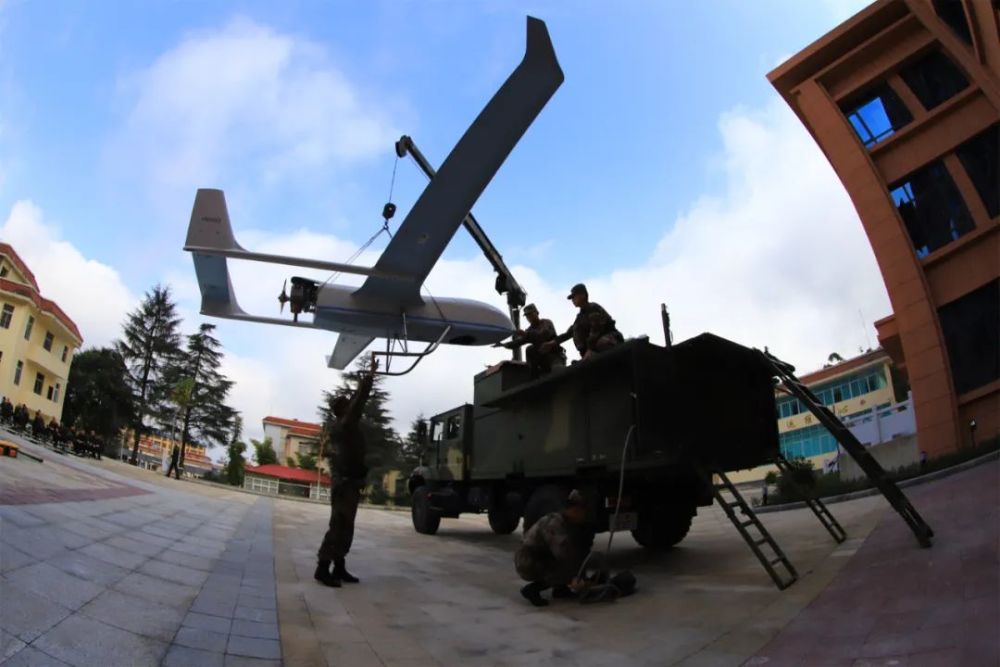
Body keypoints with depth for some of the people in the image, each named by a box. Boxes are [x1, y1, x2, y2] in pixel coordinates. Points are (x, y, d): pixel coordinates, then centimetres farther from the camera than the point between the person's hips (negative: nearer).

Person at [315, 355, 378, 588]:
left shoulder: (338, 426, 14)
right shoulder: (346, 424, -11)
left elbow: (356, 400, 24)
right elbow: (359, 401, -17)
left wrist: (366, 378, 28)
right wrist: (370, 375, -15)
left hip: (345, 483, 10)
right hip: (346, 484, -10)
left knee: (345, 528, 11)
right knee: (338, 528, -10)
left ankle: (339, 568, 15)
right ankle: (322, 569, -8)